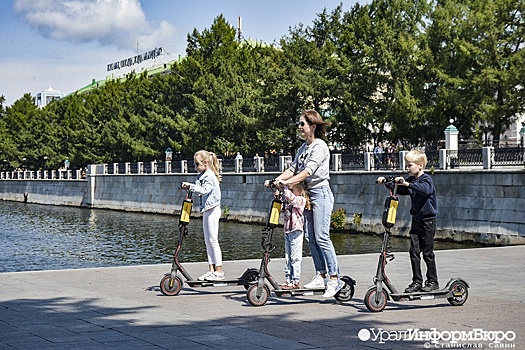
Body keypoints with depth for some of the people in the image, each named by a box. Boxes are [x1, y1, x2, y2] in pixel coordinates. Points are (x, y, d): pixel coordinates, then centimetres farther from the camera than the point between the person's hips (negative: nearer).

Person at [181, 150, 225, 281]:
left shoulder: (209, 176, -14)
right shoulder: (202, 176, 14)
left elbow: (204, 190, -26)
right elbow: (200, 190, 12)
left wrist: (191, 186, -28)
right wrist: (189, 187, -2)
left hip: (212, 210, -10)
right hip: (206, 210, 10)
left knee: (213, 240, -8)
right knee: (207, 241, 9)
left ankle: (219, 271, -4)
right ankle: (211, 270, 13)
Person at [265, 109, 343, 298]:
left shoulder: (320, 146, -11)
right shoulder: (303, 147, 15)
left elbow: (308, 171, -21)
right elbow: (293, 169, 10)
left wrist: (287, 182, -29)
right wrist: (275, 181, -5)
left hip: (321, 193, -9)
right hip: (309, 194, 9)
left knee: (321, 237, -12)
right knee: (310, 238, 6)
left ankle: (334, 278, -9)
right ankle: (321, 276, 12)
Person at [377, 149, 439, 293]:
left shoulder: (426, 179, -12)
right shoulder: (411, 179, 10)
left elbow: (425, 189, -33)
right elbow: (401, 191, 18)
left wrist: (407, 184, -43)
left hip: (428, 220, -7)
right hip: (416, 220, 7)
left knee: (428, 252, -1)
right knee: (414, 251, 2)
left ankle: (432, 281, 10)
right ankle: (417, 281, 7)